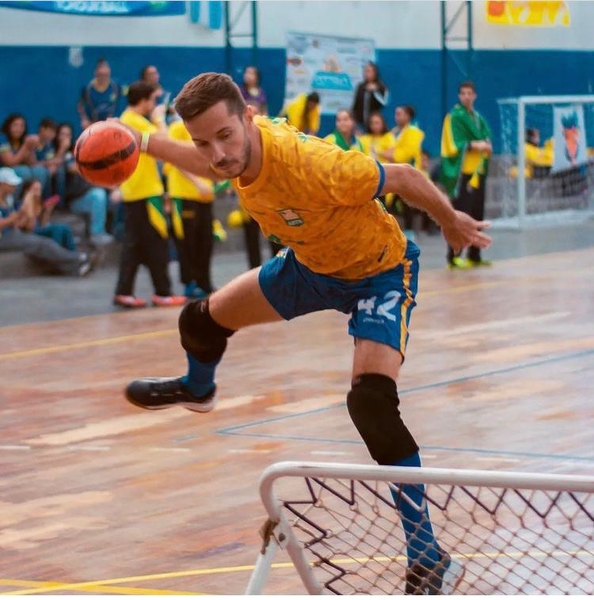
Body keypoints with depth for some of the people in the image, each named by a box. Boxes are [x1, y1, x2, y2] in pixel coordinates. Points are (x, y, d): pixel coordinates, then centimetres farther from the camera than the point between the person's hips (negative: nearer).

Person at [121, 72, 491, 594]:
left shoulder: (312, 166, -42)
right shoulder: (236, 151, -20)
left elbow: (404, 177, -26)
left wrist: (452, 222, -9)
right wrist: (146, 143, 8)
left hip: (379, 272, -8)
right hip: (310, 263, 8)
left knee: (371, 404, -29)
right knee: (202, 320, 19)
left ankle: (429, 556, -22)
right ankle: (196, 390, 59)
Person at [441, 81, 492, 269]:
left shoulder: (478, 118, 17)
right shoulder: (454, 117, -5)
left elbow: (487, 139, 12)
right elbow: (454, 144, -13)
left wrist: (486, 145, -10)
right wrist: (473, 145, -19)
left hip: (478, 171, 7)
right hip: (461, 172, -7)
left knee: (477, 215, 8)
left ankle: (474, 255, 14)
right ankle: (453, 256, -11)